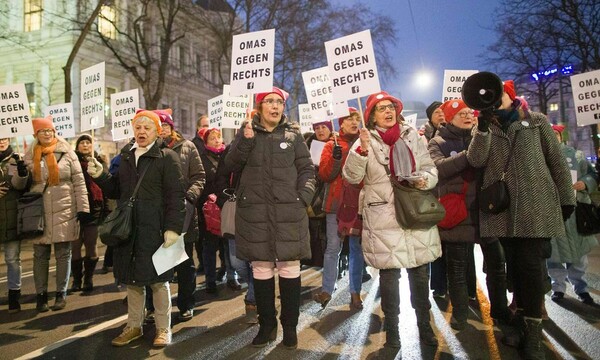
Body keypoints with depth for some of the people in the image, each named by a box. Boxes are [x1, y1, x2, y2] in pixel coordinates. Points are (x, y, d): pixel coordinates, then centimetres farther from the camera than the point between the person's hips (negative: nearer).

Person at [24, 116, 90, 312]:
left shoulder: (67, 153, 0)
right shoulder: (30, 156, 7)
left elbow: (79, 181, -2)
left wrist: (83, 206, -6)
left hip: (64, 211, -2)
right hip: (39, 212, 2)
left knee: (63, 254, 6)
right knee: (40, 255, 8)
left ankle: (61, 293, 17)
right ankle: (41, 294, 19)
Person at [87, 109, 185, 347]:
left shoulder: (167, 157, -4)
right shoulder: (125, 157, 14)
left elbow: (175, 196, -10)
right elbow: (115, 191, 18)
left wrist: (173, 227, -18)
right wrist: (100, 176, 0)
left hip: (155, 229, -5)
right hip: (128, 228, 6)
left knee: (157, 279, 3)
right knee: (131, 279, 14)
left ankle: (163, 328, 18)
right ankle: (134, 326, 30)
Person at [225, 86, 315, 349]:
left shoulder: (292, 133, 8)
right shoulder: (247, 131, 9)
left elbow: (307, 169, 7)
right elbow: (231, 164, 0)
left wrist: (302, 199, -5)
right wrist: (246, 140, -14)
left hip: (288, 211, 0)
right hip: (255, 212, 1)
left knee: (290, 268, 1)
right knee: (261, 269, 6)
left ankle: (290, 327, 16)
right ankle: (267, 326, 21)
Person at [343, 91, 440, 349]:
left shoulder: (412, 136, 11)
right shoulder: (367, 141, 2)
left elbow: (430, 168, 15)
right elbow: (351, 176, -9)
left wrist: (425, 179, -7)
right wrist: (362, 149, -23)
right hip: (383, 217, -3)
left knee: (420, 272, 10)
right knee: (389, 275, 3)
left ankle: (424, 325, 28)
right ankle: (392, 328, 20)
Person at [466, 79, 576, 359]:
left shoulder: (537, 121, 8)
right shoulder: (483, 128, 11)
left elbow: (556, 160, 8)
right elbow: (475, 161, -6)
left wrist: (566, 198, 5)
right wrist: (483, 128, -16)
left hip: (536, 205, -2)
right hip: (502, 207, 2)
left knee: (530, 264, -7)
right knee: (514, 263, 9)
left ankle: (533, 331, 3)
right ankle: (522, 319, 27)